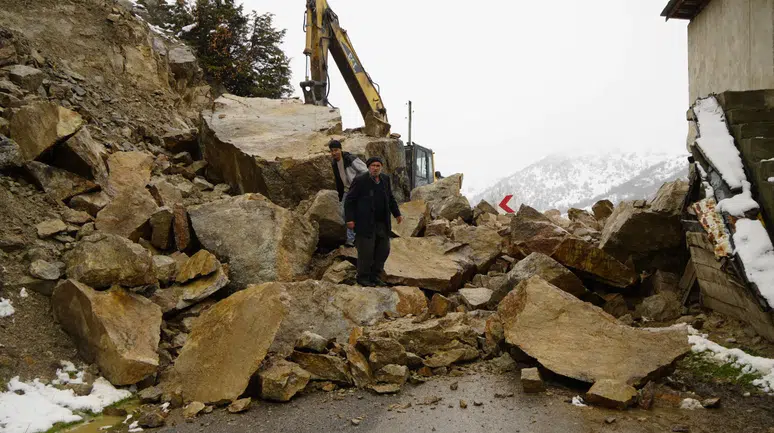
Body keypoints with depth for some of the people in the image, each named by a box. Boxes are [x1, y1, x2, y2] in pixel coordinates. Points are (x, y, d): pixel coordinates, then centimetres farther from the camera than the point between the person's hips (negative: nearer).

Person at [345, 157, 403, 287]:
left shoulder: (385, 179, 9)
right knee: (366, 251, -2)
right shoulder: (360, 180, -9)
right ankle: (363, 277, 14)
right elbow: (349, 200, -8)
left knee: (383, 250, 9)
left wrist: (397, 214, 16)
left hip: (382, 223, 6)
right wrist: (349, 219, -13)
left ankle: (375, 276, 22)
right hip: (366, 223, -6)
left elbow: (390, 198, 20)